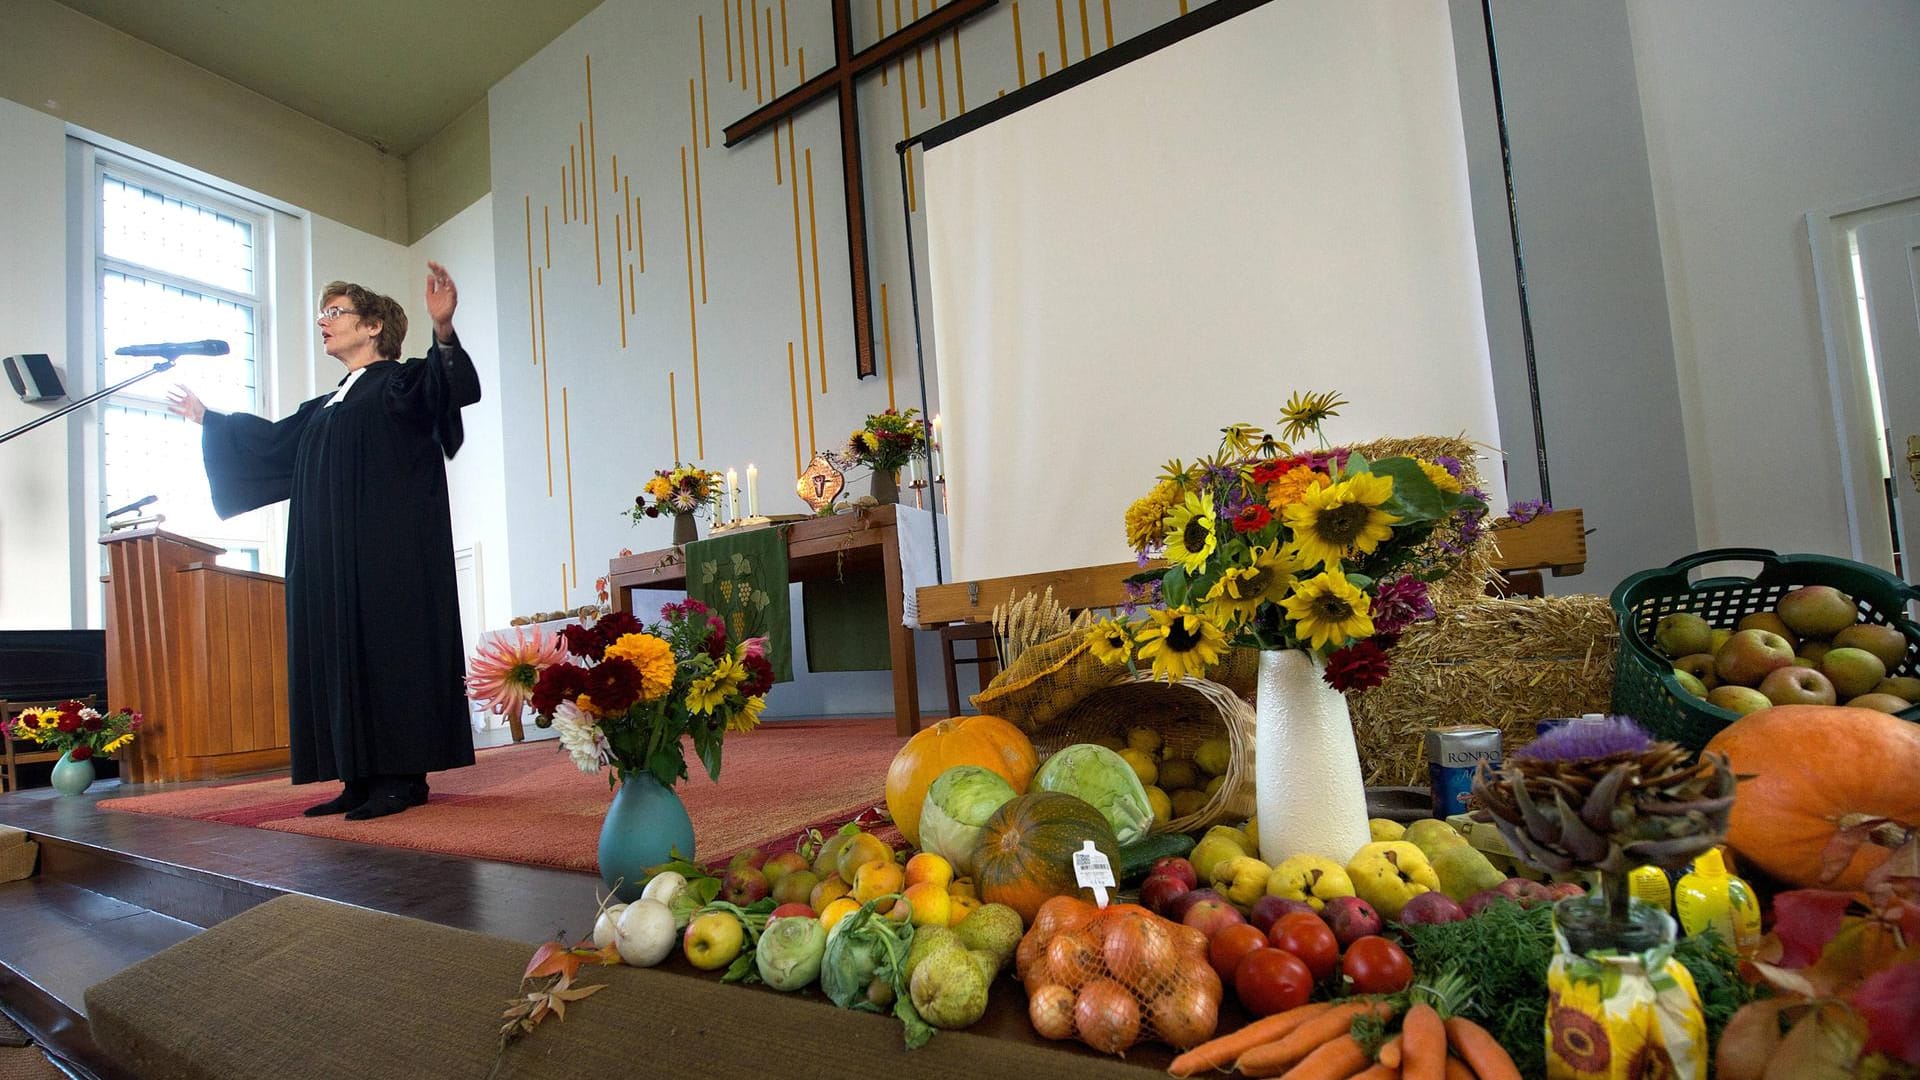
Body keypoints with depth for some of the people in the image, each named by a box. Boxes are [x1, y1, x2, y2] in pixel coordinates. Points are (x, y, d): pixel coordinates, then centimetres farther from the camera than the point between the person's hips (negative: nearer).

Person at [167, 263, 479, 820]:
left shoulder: (403, 382, 0)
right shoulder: (324, 408, 25)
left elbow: (447, 388, -23)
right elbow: (274, 440, 43)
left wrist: (444, 332, -42)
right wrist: (207, 418, 53)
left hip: (390, 552, -9)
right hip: (331, 558, 9)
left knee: (389, 646, -10)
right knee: (341, 654, 5)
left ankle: (404, 776, -7)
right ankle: (361, 778, 9)